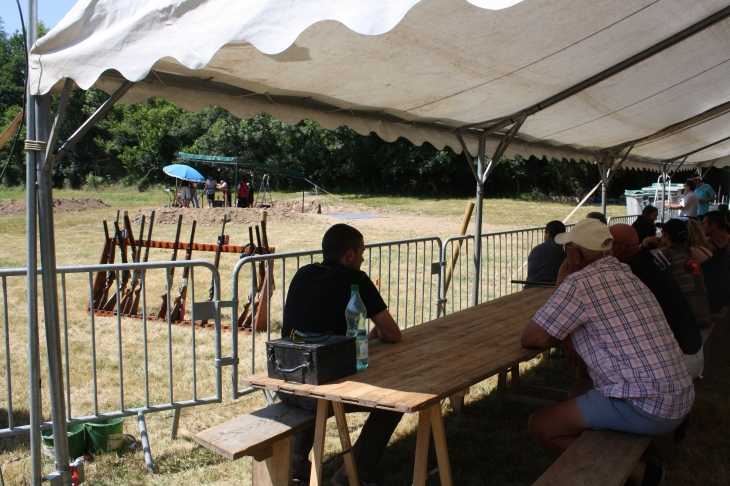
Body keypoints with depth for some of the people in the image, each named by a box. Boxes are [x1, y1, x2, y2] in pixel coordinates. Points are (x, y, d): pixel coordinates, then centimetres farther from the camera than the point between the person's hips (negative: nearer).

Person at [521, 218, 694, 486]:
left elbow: (531, 338, -11)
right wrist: (575, 337, 10)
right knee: (580, 391, 30)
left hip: (647, 406, -9)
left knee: (539, 427, -1)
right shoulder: (624, 273, 12)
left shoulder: (580, 282, -14)